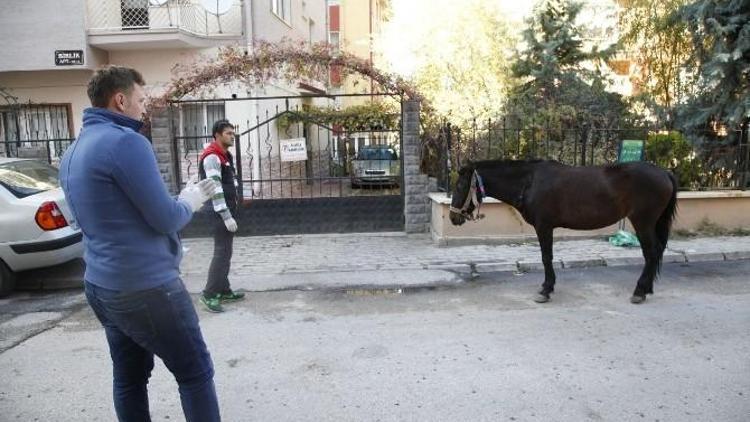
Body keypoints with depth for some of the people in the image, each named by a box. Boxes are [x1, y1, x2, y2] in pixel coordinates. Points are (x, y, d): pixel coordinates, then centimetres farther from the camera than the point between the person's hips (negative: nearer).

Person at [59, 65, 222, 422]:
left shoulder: (73, 152, 12)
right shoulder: (125, 141, -18)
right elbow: (166, 219, -18)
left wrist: (178, 199, 16)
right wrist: (190, 200, 2)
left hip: (102, 284, 9)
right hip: (146, 286, -9)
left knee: (129, 377, 16)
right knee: (195, 372, 3)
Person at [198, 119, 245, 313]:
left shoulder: (224, 155, 17)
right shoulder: (212, 157, -14)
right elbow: (215, 189, -21)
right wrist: (226, 216, -23)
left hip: (227, 209, 10)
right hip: (221, 212, -10)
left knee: (225, 252, 13)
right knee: (222, 252, -9)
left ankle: (224, 290, 21)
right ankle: (209, 294, -3)